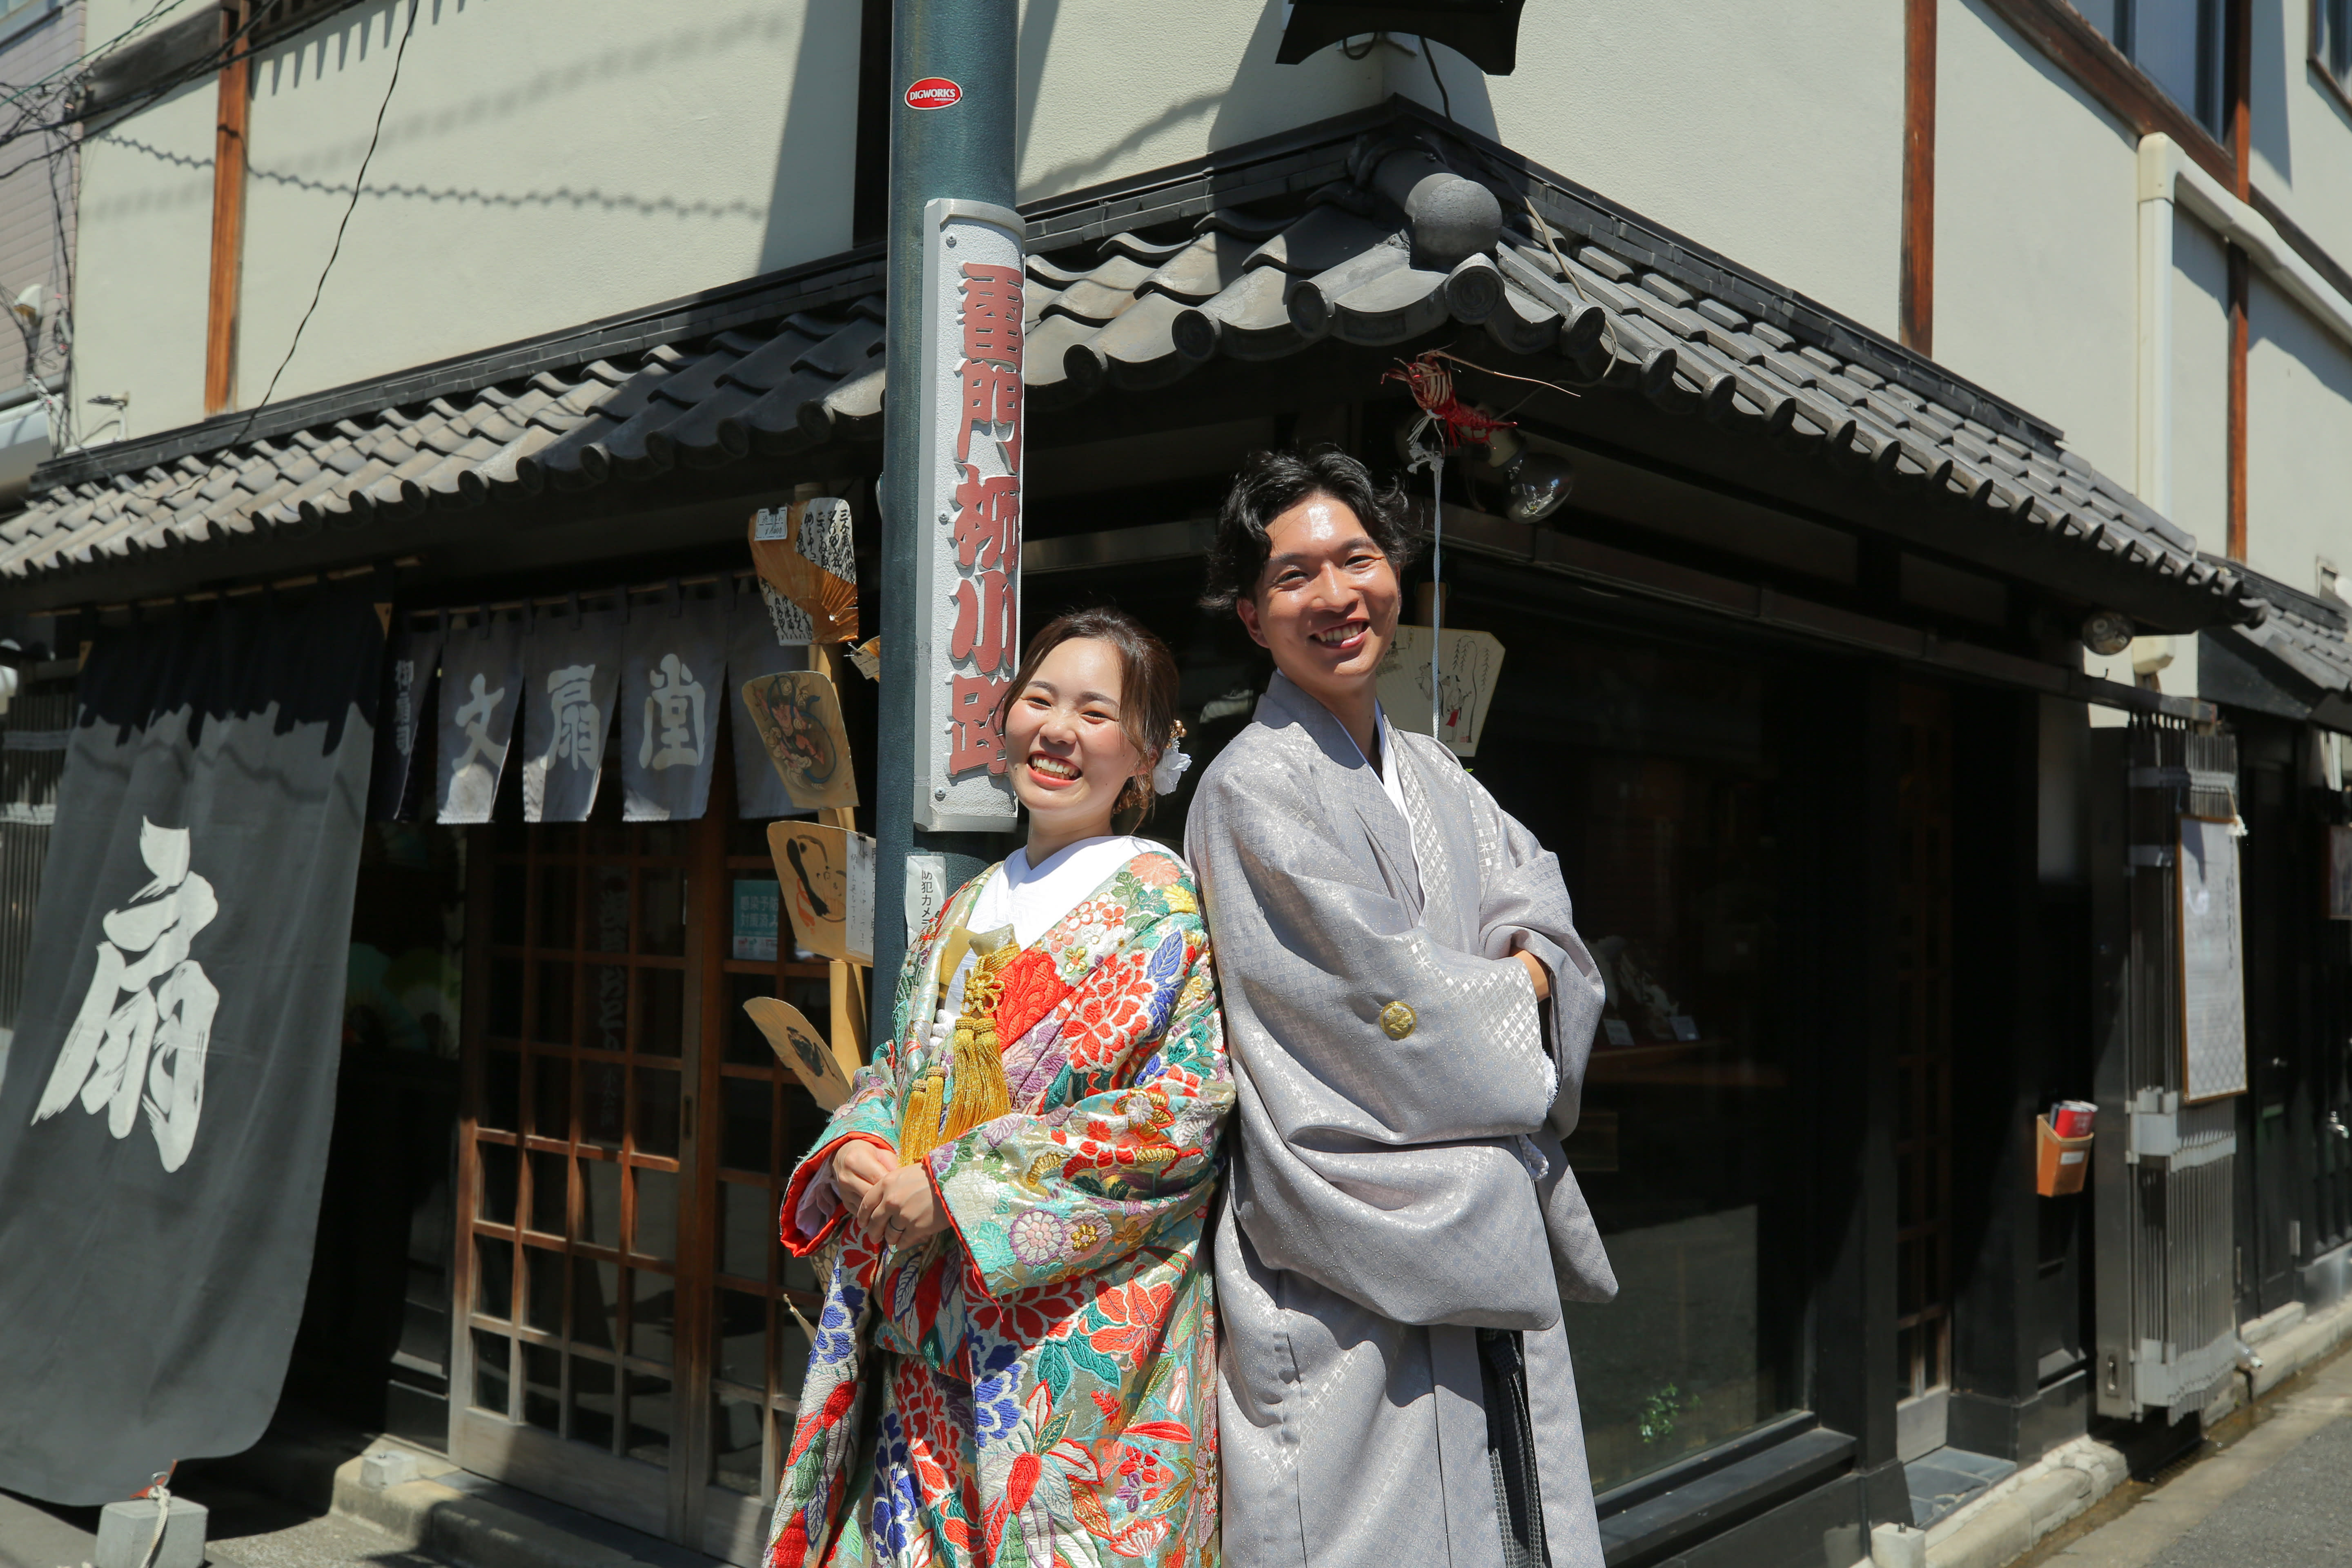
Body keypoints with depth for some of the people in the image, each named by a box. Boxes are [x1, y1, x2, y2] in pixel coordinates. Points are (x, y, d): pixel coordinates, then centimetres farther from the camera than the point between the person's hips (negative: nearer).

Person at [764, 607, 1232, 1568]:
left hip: (1079, 1342, -6)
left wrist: (955, 1185, -16)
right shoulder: (962, 913, 15)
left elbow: (1185, 1112, -15)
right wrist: (855, 1153, -4)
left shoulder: (1163, 905, -6)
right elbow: (893, 1070, 20)